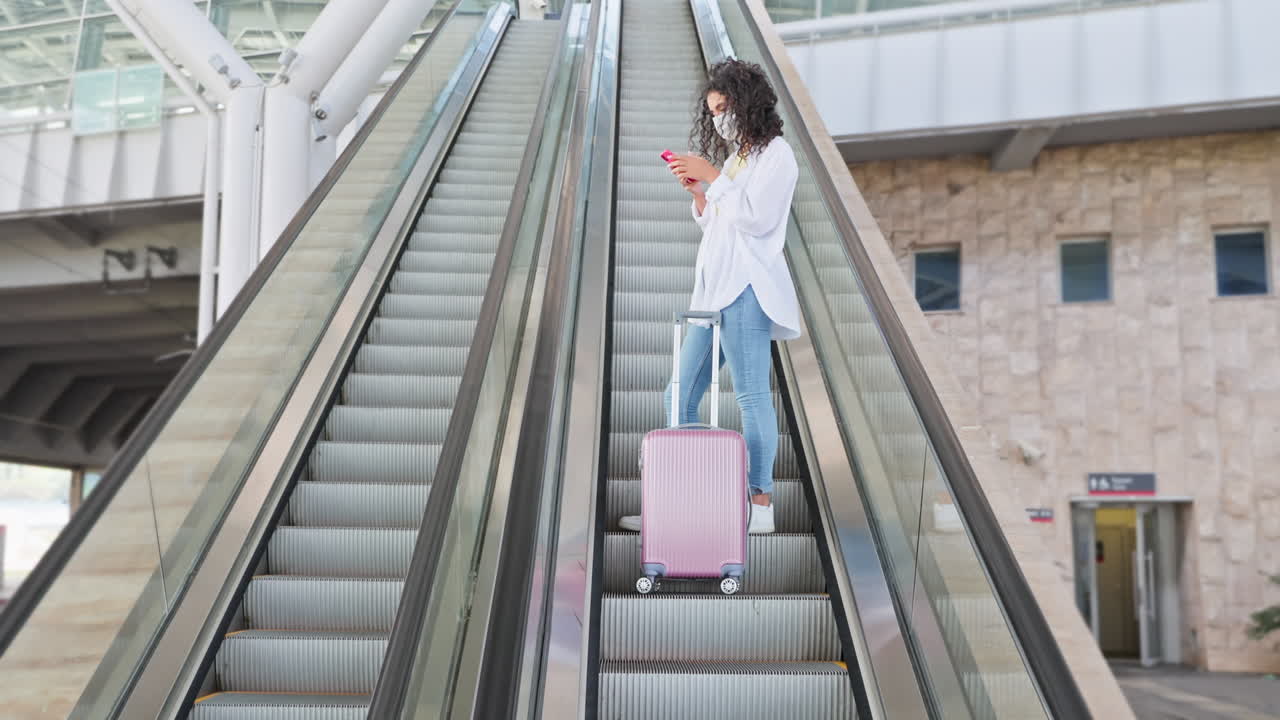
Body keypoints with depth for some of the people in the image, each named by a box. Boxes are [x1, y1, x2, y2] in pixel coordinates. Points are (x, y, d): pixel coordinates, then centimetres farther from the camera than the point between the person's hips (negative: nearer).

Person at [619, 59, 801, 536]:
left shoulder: (775, 154, -1)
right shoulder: (735, 157, 25)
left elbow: (757, 218, -14)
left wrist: (712, 176, -9)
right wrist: (696, 191, 9)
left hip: (746, 288, -9)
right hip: (714, 290, 9)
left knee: (752, 395, -10)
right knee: (679, 398, 6)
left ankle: (761, 504, -6)